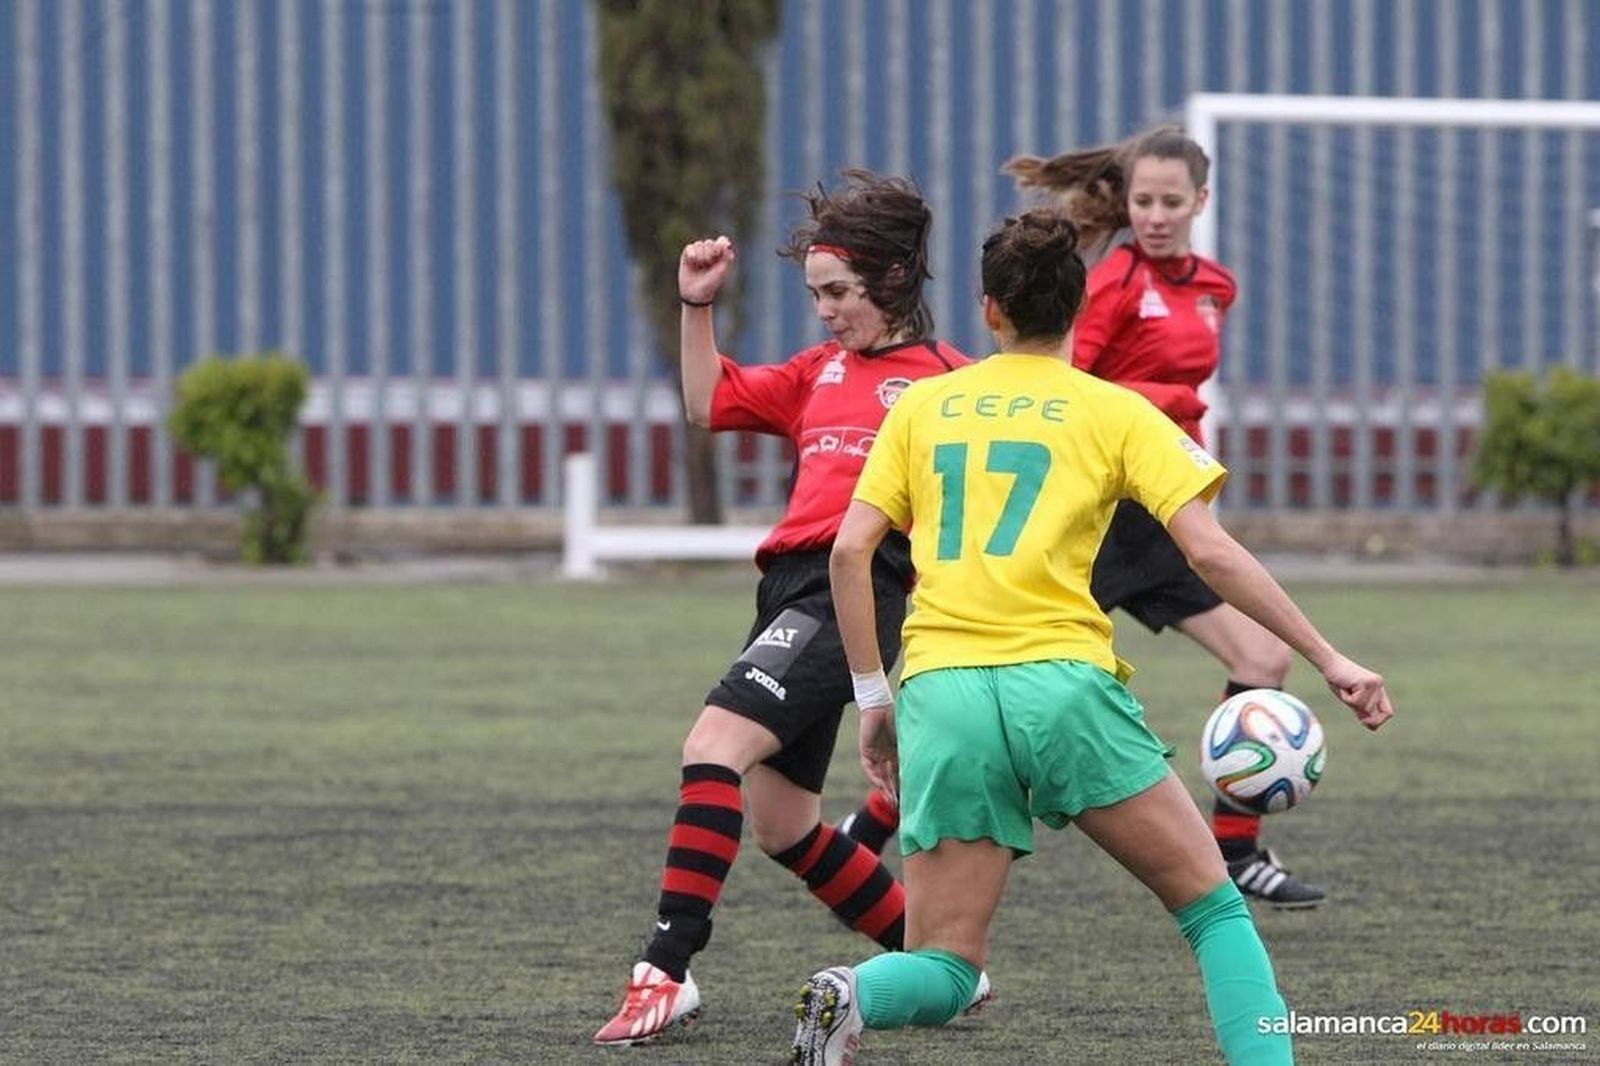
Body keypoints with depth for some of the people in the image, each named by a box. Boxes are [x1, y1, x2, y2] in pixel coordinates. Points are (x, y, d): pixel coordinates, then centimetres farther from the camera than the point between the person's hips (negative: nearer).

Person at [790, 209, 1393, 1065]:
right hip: (1062, 681, -2)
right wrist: (1328, 660, 3)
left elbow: (850, 551, 9)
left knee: (943, 974, 5)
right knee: (1213, 906, 13)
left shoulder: (922, 406, 15)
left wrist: (872, 699, 16)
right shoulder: (1116, 413, 8)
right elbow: (1209, 552, -1)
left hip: (940, 697, 2)